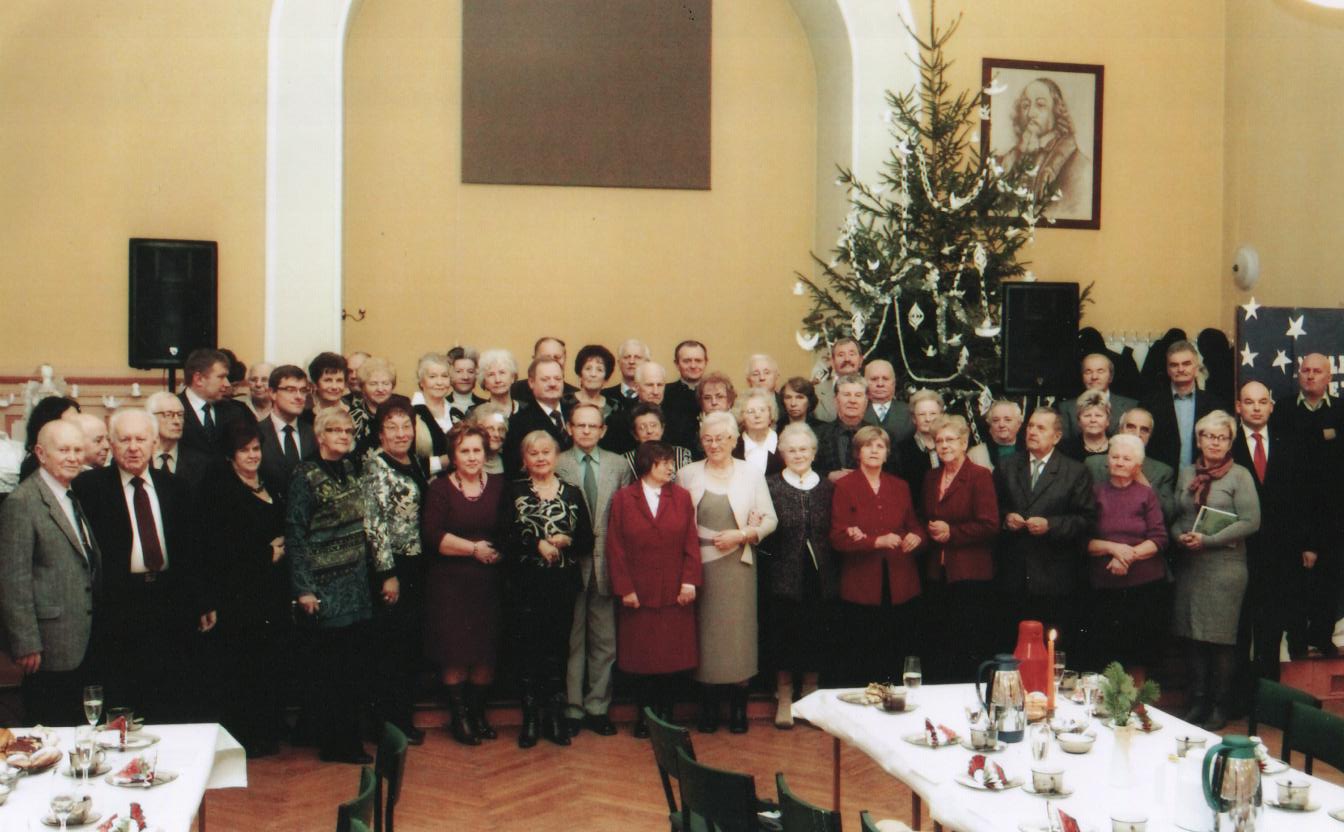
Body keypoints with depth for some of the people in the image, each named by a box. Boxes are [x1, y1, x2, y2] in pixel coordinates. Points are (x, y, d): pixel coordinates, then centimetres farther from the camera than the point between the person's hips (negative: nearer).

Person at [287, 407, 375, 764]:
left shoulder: (351, 470, 11)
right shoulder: (305, 476, -8)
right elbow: (295, 535, -11)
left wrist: (373, 573, 12)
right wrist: (303, 588, -15)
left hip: (357, 585, 6)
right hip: (326, 587, -6)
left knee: (357, 663, 9)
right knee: (327, 665, 1)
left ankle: (349, 737, 21)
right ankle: (333, 743, 10)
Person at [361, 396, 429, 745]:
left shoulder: (415, 462, 12)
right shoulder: (374, 466, -11)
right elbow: (373, 522, -16)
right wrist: (387, 573, -17)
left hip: (416, 566, 8)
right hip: (393, 567, -8)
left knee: (412, 643, 12)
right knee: (391, 646, -1)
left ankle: (404, 716, 22)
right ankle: (390, 723, 9)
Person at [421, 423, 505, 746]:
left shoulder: (498, 486, 8)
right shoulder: (440, 489, -1)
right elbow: (432, 535, -10)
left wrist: (497, 552, -10)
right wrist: (473, 549, -13)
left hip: (489, 583, 3)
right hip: (450, 583, -2)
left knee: (486, 651, 4)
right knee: (454, 652, -2)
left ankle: (478, 713, 17)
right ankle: (458, 716, 10)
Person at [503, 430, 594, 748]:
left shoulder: (572, 493, 10)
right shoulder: (514, 492, 5)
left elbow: (587, 541, 6)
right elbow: (506, 537, -5)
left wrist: (565, 542, -12)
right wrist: (537, 545, -16)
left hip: (563, 584, 1)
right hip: (526, 584, -1)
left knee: (558, 648, 5)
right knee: (528, 648, 1)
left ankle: (555, 716, 14)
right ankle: (530, 718, 10)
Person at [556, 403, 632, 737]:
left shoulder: (619, 466, 7)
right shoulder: (556, 465, 0)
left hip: (606, 563, 2)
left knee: (604, 641, 8)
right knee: (571, 641, 5)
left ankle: (597, 708, 18)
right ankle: (572, 709, 14)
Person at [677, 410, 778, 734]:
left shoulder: (751, 474, 5)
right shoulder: (687, 474, 7)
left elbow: (770, 519, 4)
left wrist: (742, 534, -10)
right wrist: (702, 540, -9)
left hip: (737, 565, 0)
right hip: (700, 565, 1)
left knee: (739, 631, 0)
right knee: (704, 632, 3)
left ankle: (739, 706, 11)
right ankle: (708, 706, 13)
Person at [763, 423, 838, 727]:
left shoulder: (827, 487, 10)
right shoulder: (770, 486, 2)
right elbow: (767, 536, -1)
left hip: (821, 578, 2)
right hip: (785, 576, -2)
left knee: (817, 639, 7)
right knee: (784, 639, 1)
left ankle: (811, 695, 23)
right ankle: (784, 698, 16)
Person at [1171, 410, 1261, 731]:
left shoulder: (1239, 475, -2)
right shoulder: (1187, 474, 12)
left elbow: (1251, 521, -9)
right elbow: (1175, 516, 16)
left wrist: (1208, 540, -14)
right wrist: (1180, 536, -6)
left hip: (1224, 565, -4)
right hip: (1189, 565, 4)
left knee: (1220, 637, 0)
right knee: (1192, 635, 7)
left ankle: (1220, 706, 9)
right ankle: (1198, 701, 17)